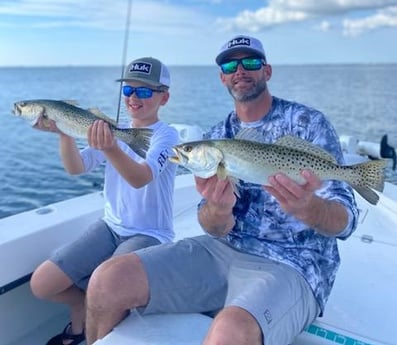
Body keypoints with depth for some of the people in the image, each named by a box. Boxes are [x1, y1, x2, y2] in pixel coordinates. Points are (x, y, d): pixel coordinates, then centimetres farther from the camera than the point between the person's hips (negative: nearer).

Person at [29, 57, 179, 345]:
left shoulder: (167, 135, -12)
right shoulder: (113, 131, 6)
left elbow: (141, 178, -30)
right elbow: (76, 168, -5)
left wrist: (110, 148, -49)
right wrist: (65, 132, -24)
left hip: (149, 235, -5)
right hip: (110, 227, 6)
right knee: (41, 284, -6)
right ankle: (84, 306, 24)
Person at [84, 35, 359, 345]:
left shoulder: (307, 122, -4)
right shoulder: (216, 137, 9)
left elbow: (345, 221, -10)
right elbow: (214, 228, 1)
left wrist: (307, 207, -33)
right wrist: (217, 208, -24)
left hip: (290, 266, -4)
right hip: (222, 251, 5)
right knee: (108, 280, -13)